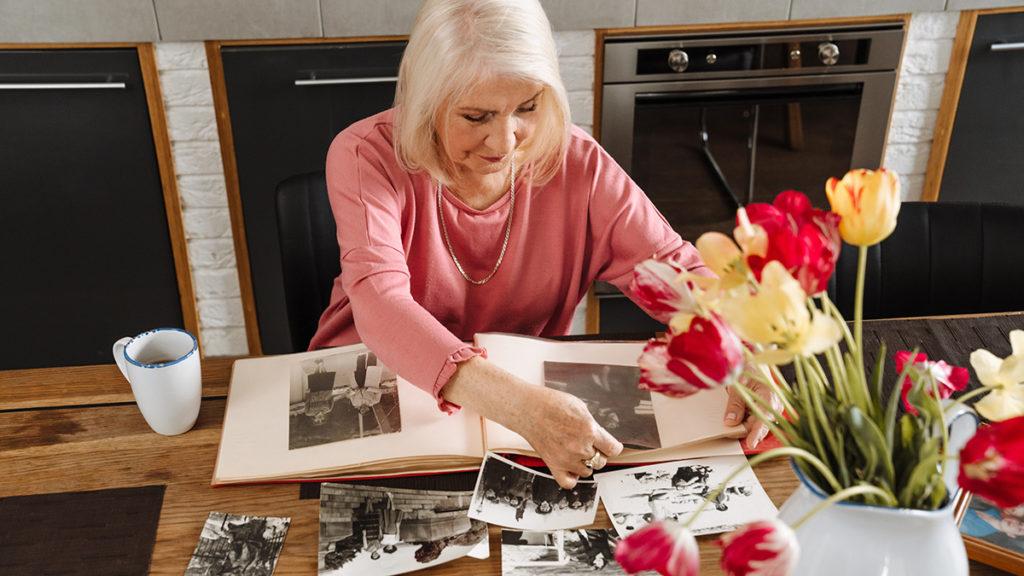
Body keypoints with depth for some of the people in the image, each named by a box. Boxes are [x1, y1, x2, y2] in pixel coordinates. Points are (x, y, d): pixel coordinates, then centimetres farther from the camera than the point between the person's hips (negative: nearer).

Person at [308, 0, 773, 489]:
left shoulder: (574, 163, -11)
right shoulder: (367, 156, -18)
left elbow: (676, 270, -7)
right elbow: (380, 304, -33)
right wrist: (521, 407, -47)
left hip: (529, 387, 2)